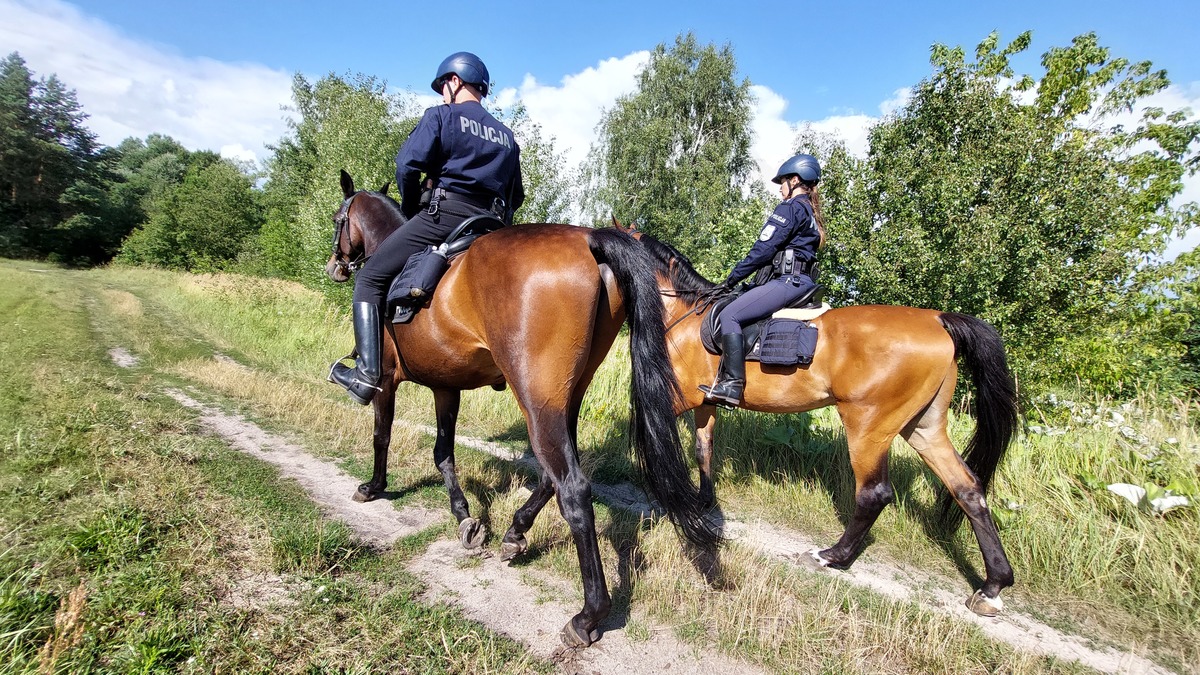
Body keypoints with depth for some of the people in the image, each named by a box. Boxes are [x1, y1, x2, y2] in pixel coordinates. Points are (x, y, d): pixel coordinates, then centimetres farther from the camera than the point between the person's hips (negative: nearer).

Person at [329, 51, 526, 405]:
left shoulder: (441, 115, 4)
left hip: (443, 215, -6)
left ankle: (367, 373, -8)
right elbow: (517, 195, 22)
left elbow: (407, 165, -8)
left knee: (370, 280, 3)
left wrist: (410, 210, 6)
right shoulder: (506, 136, 23)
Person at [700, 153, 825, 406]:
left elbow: (763, 250, -12)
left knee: (729, 316, -19)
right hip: (803, 282, 11)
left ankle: (732, 385, -26)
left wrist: (732, 279, -5)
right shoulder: (811, 213, 24)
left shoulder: (790, 207, -6)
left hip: (788, 281, -11)